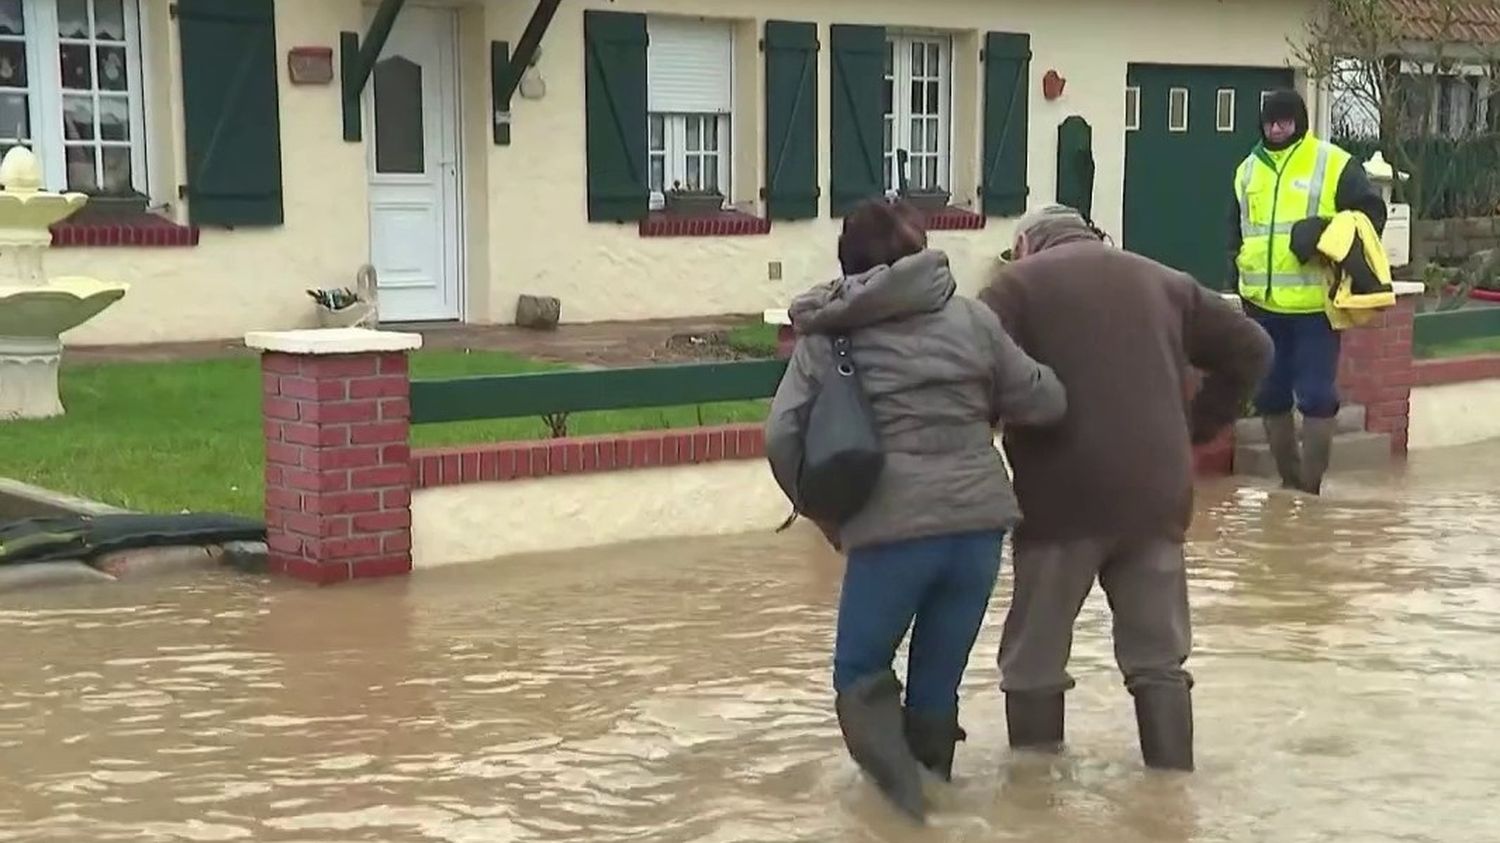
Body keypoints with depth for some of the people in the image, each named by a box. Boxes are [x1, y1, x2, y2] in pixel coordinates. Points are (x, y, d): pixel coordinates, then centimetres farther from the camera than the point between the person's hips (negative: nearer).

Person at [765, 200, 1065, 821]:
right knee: (939, 678, 16)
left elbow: (781, 436, -3)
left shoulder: (826, 333, 5)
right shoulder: (969, 316, 8)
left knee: (858, 669, 14)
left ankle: (897, 769, -10)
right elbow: (1046, 403, 10)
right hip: (978, 519, 2)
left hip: (891, 527, -2)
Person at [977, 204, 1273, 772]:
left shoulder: (1019, 284, 4)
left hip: (1064, 495, -4)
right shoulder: (1162, 281, 19)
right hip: (1157, 492, 4)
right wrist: (1197, 426, 20)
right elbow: (1250, 348, 21)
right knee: (1159, 657, 13)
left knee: (1035, 659, 8)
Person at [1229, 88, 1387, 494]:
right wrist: (1238, 267, 11)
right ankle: (1288, 483, 24)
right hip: (1262, 303, 6)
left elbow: (1371, 211, -2)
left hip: (1314, 303, -5)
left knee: (1316, 397, -6)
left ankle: (1310, 488, 3)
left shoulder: (1333, 164, -4)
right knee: (1270, 396, 11)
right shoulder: (1248, 169, 13)